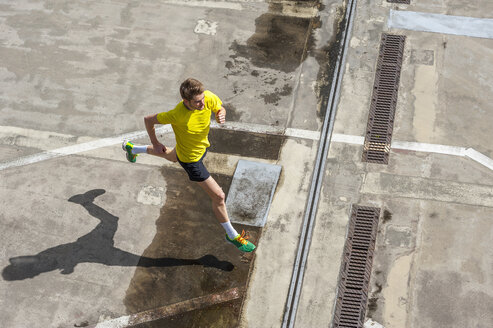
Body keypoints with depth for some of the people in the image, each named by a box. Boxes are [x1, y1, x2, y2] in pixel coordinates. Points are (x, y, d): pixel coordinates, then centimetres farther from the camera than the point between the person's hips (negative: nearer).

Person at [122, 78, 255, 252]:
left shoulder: (208, 97, -29)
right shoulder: (177, 115, -40)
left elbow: (220, 108, -5)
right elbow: (149, 120, -23)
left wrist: (221, 115, -29)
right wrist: (155, 143, -10)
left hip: (202, 145, 7)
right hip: (191, 159, -7)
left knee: (171, 156, 40)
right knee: (218, 196, -2)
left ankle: (132, 148, 66)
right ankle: (232, 236, 21)